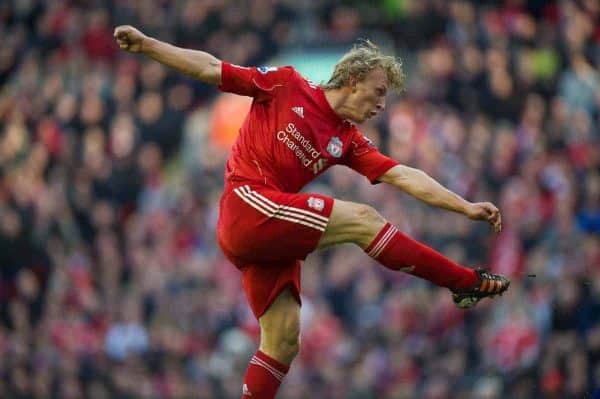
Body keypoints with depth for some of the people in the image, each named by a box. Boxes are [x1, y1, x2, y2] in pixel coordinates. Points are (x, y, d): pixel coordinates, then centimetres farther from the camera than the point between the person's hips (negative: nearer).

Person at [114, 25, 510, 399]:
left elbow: (403, 176, 8)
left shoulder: (348, 140, 14)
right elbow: (211, 69, 4)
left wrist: (465, 206, 0)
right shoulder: (286, 85, 1)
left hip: (272, 235, 8)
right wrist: (146, 44, -2)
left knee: (284, 342, 1)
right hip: (247, 203, -8)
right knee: (362, 220, -14)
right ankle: (469, 283, -8)